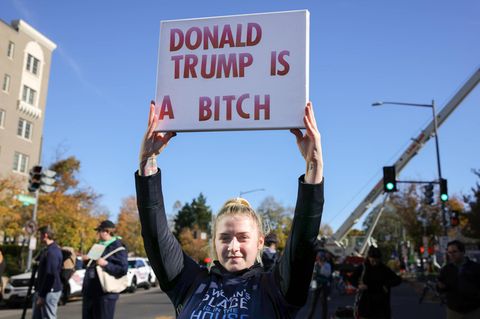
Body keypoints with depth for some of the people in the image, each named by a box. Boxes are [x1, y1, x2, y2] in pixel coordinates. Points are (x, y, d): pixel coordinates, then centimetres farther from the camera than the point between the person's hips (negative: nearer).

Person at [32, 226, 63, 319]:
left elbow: (50, 275, -23)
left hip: (50, 291, -10)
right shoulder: (46, 249, 13)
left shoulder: (52, 252, -19)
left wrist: (42, 295, -20)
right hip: (42, 290, 10)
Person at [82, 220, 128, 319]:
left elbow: (123, 269, -18)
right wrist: (88, 260, 7)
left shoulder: (118, 247, -10)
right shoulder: (100, 245, 17)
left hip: (105, 293, -9)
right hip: (90, 292, 9)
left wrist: (106, 264, -26)